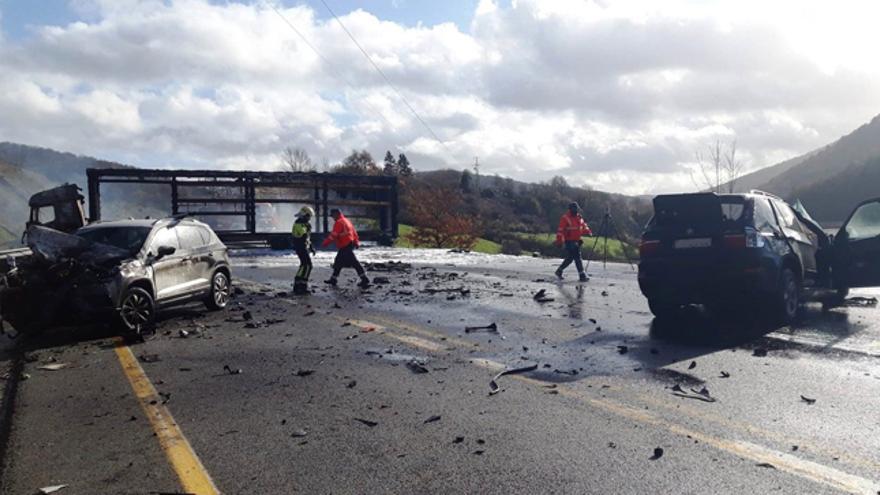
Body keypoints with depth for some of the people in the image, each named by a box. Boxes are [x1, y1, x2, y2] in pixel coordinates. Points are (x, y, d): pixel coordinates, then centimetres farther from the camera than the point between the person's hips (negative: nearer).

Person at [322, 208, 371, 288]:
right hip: (350, 244, 10)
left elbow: (333, 235, -18)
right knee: (338, 262, 16)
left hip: (345, 246, -10)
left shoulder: (339, 222, -13)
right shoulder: (346, 220, 17)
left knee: (354, 262, -11)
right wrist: (356, 242, 26)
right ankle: (333, 279, 23)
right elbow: (354, 232, 21)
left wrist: (325, 243, -12)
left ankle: (364, 280, -12)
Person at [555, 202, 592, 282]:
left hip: (577, 241, 8)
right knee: (577, 258, -10)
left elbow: (584, 226, 24)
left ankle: (559, 271, 27)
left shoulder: (579, 217, 11)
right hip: (569, 241, -8)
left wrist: (588, 231, 8)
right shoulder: (565, 218, -12)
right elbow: (561, 230, -15)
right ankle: (582, 275, -5)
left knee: (570, 258, 13)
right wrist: (559, 240, -20)